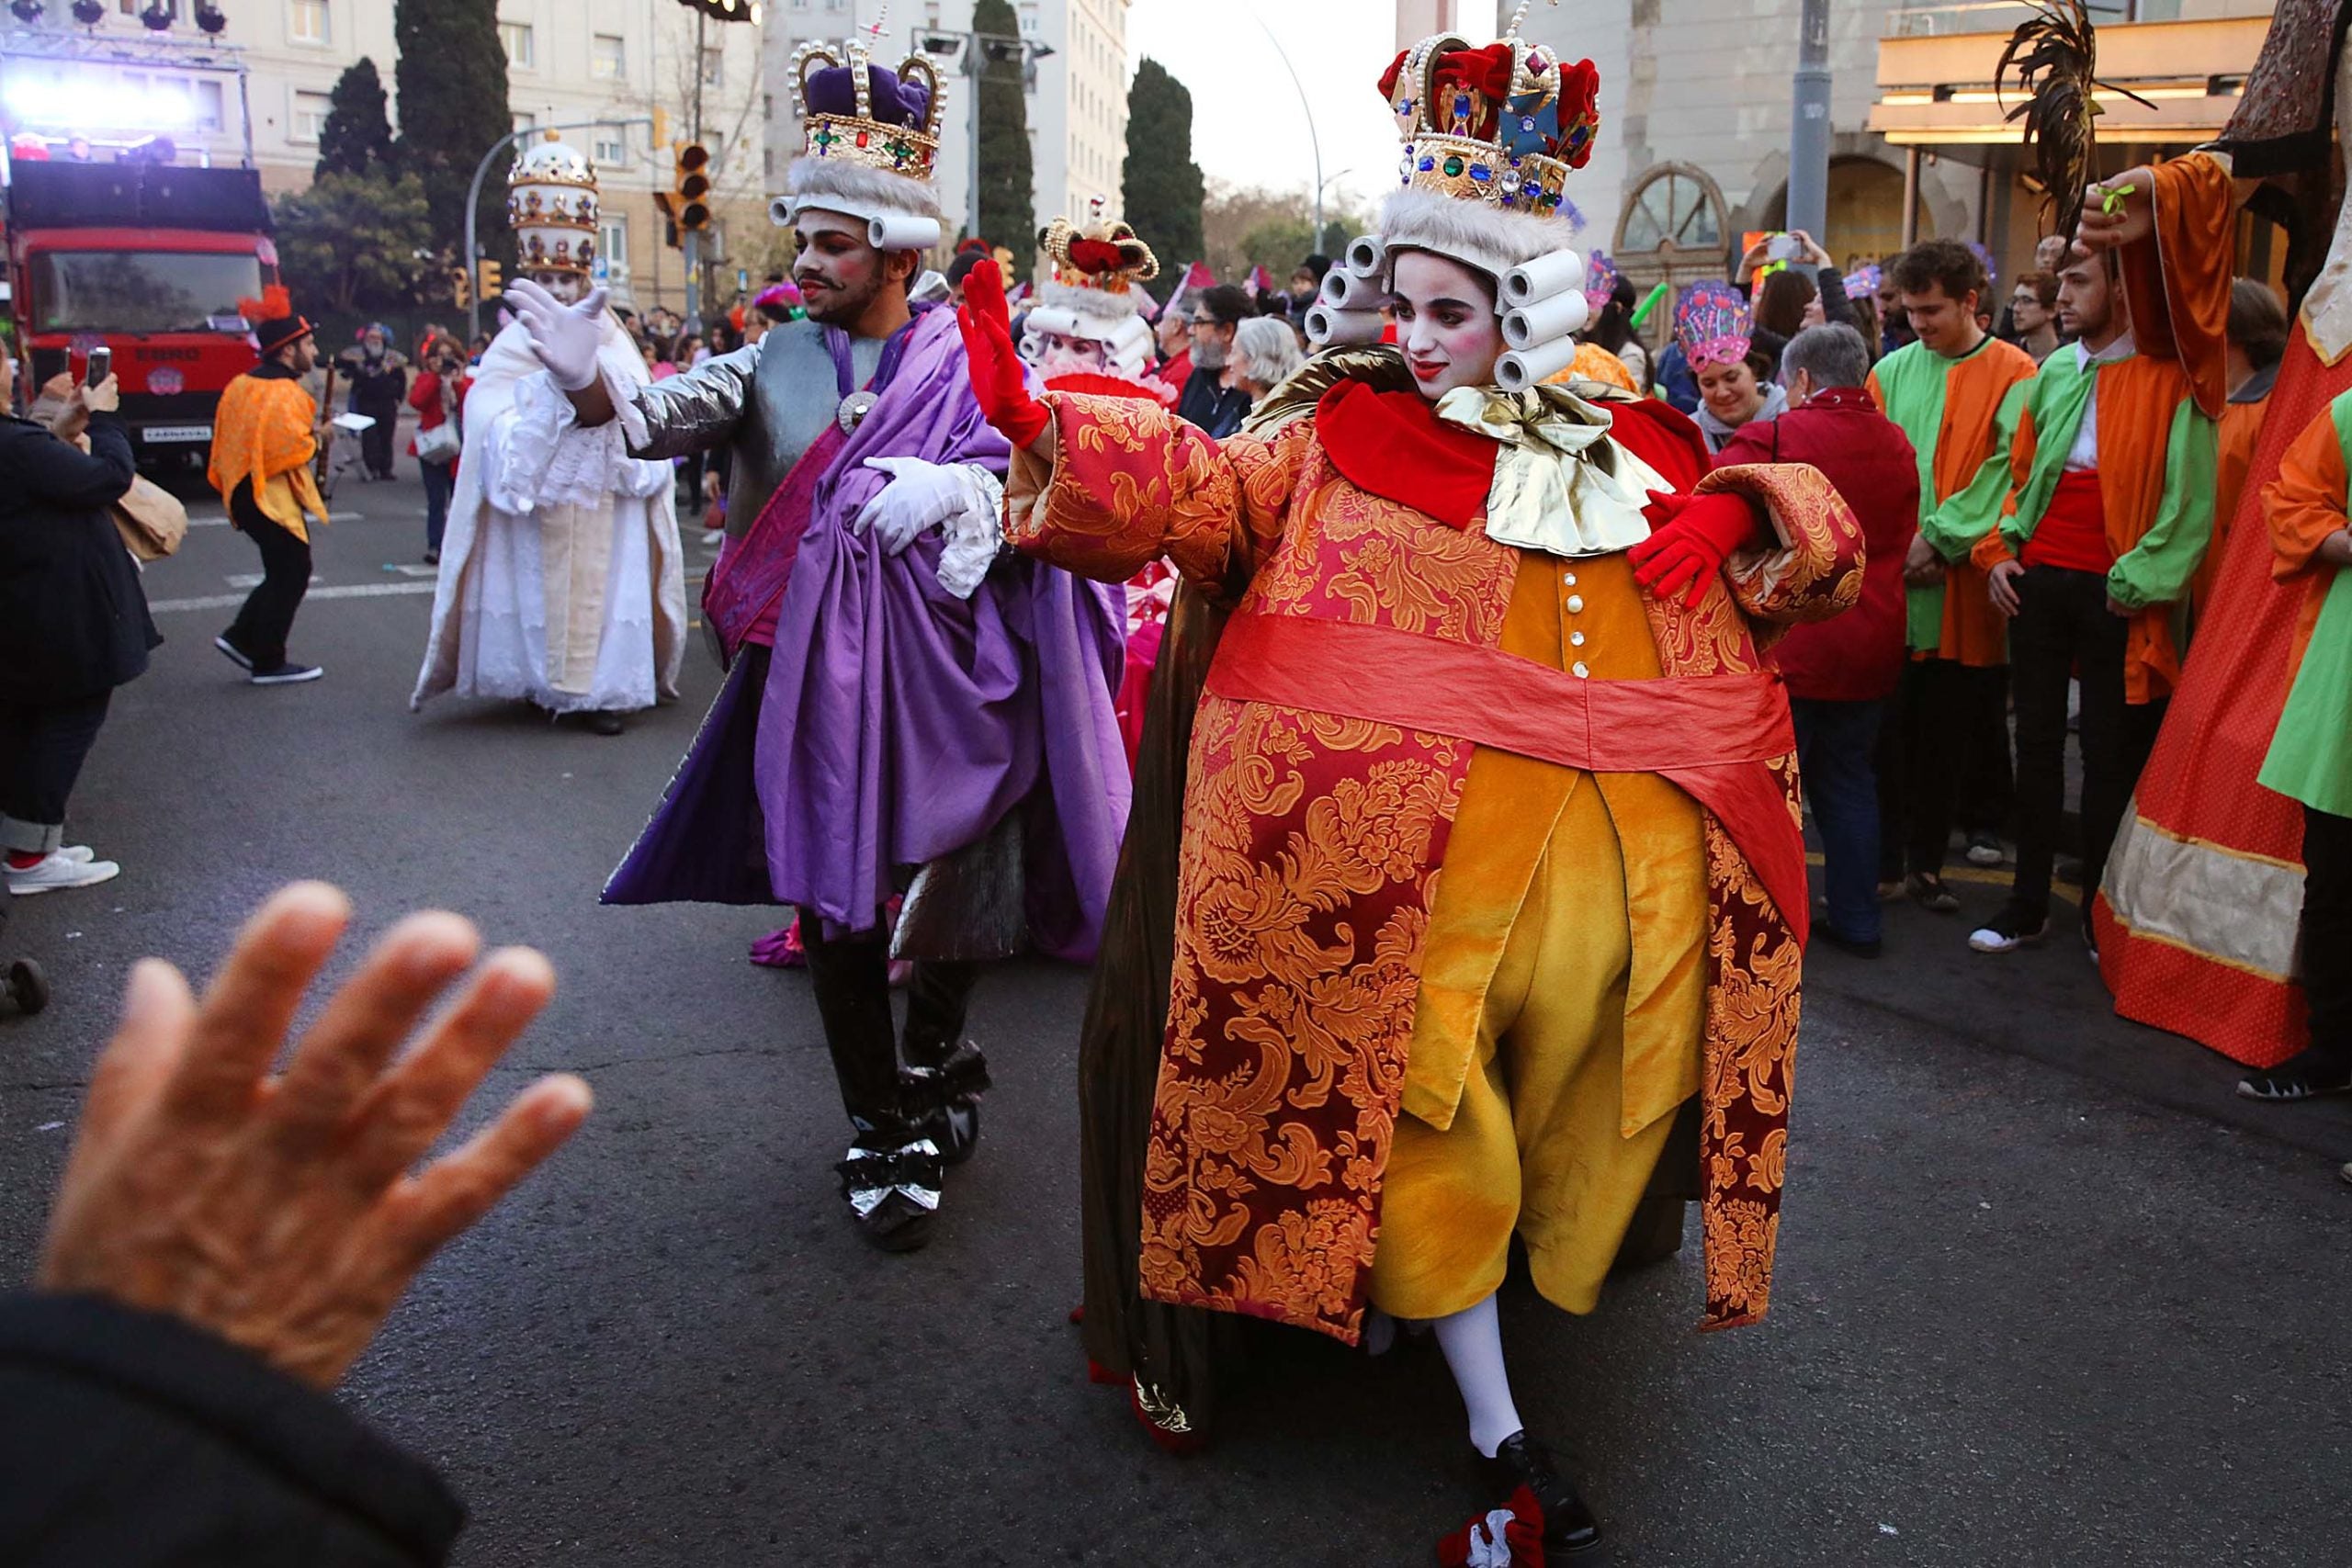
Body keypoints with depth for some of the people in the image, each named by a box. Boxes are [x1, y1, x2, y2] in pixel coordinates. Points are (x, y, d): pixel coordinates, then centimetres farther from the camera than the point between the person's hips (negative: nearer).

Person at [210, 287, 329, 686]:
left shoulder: (243, 385, 12)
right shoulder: (283, 392, -18)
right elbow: (291, 449, -27)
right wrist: (316, 439, -9)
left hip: (248, 494, 10)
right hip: (274, 498, -10)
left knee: (284, 573, 19)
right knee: (290, 575, 0)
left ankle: (241, 637, 16)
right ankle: (269, 663, 5)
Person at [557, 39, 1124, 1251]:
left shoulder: (971, 362, 1)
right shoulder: (778, 360, 5)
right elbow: (669, 418, -10)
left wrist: (947, 488, -24)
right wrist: (588, 381, -31)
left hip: (943, 676, -1)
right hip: (815, 681, 1)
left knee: (952, 889, 8)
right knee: (835, 901, 5)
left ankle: (933, 1060, 40)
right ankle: (884, 1133, 22)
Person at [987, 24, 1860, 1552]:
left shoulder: (1634, 445, 17)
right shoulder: (1346, 429, 8)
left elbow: (1817, 521, 21)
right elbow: (1203, 488, -7)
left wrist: (1741, 512, -2)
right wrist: (1038, 423, -23)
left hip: (1631, 835, 3)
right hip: (1423, 837, -3)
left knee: (1593, 1073, 8)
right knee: (1422, 1091, -2)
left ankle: (1442, 1281, 31)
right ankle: (1494, 1420, 12)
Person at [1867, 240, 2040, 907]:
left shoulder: (2012, 372, 2)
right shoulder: (1892, 371, 9)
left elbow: (2007, 470, -6)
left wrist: (1940, 539, -12)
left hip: (1961, 583, -2)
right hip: (1890, 578, 2)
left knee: (1949, 730, 4)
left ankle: (1926, 863, 15)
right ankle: (1886, 860, 12)